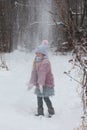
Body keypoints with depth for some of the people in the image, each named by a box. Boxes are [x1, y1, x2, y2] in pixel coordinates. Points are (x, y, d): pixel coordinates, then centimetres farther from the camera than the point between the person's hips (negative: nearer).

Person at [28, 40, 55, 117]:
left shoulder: (45, 62, -20)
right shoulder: (36, 61, 5)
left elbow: (43, 73, -31)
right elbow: (34, 72, -3)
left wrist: (41, 83, -39)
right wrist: (32, 82, -12)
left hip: (47, 83, -8)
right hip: (39, 83, 8)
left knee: (46, 97, -4)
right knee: (39, 97, 9)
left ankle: (51, 111, 13)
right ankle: (40, 112, 19)